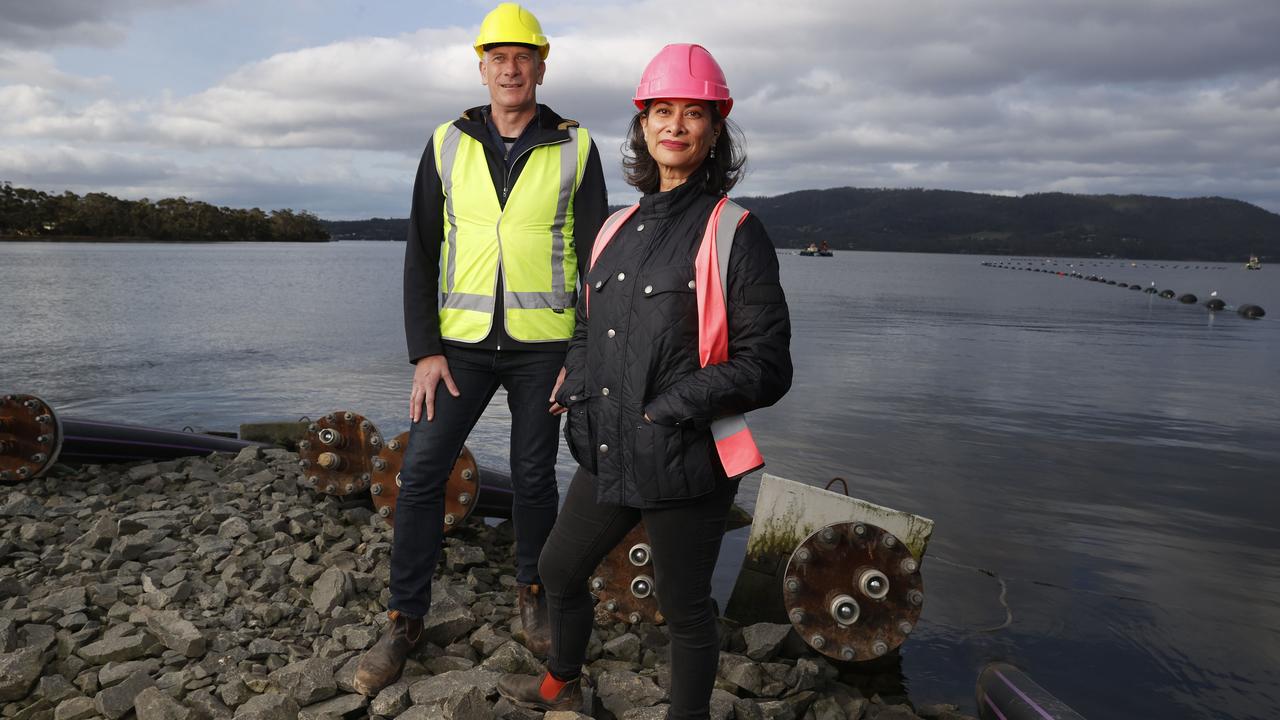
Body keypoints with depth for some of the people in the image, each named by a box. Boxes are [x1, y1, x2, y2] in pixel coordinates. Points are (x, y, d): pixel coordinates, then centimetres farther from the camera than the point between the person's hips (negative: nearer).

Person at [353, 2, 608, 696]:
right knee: (421, 471, -1)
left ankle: (531, 591, 32)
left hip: (543, 342, -1)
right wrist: (424, 352, -5)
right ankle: (405, 618, 13)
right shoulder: (448, 145, 3)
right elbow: (421, 253, 2)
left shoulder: (575, 149, 0)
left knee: (534, 476, 9)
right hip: (463, 340, 1)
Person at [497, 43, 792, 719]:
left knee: (684, 607, 9)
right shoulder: (617, 229, 9)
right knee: (559, 568, 24)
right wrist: (576, 389, 4)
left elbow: (765, 366, -13)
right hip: (608, 454, 8)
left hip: (685, 461, -7)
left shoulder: (734, 232, -10)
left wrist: (669, 408, -19)